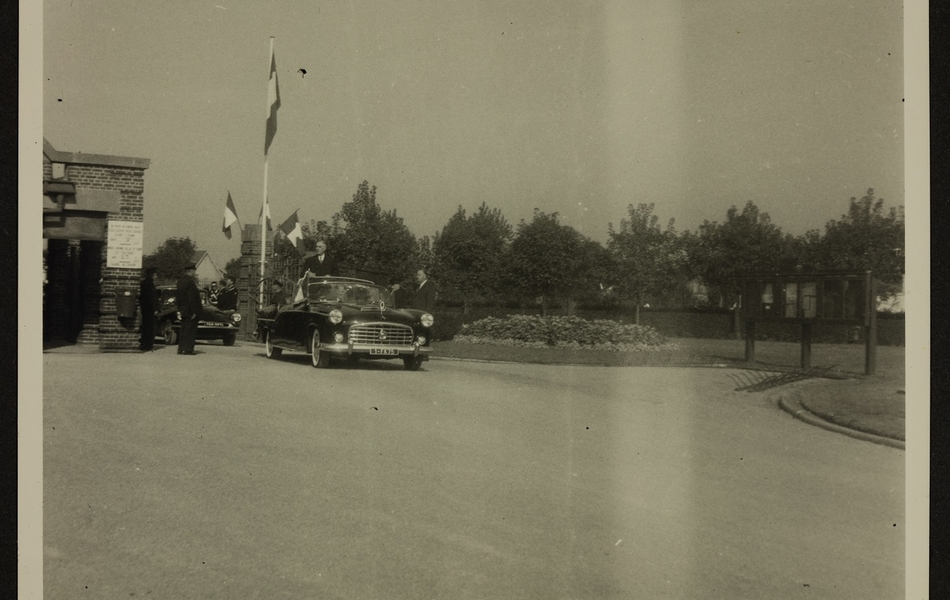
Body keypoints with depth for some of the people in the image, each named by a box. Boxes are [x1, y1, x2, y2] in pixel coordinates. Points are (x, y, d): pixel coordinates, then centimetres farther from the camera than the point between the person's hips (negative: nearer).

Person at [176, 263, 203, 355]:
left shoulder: (180, 281, 10)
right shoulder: (190, 282, -18)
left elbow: (177, 296, 15)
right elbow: (192, 298, -21)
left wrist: (180, 307, 19)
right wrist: (194, 312, -19)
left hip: (183, 310, 9)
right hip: (190, 310, -9)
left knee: (184, 329, 14)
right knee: (190, 330, -3)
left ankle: (181, 348, 16)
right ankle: (187, 349, -3)